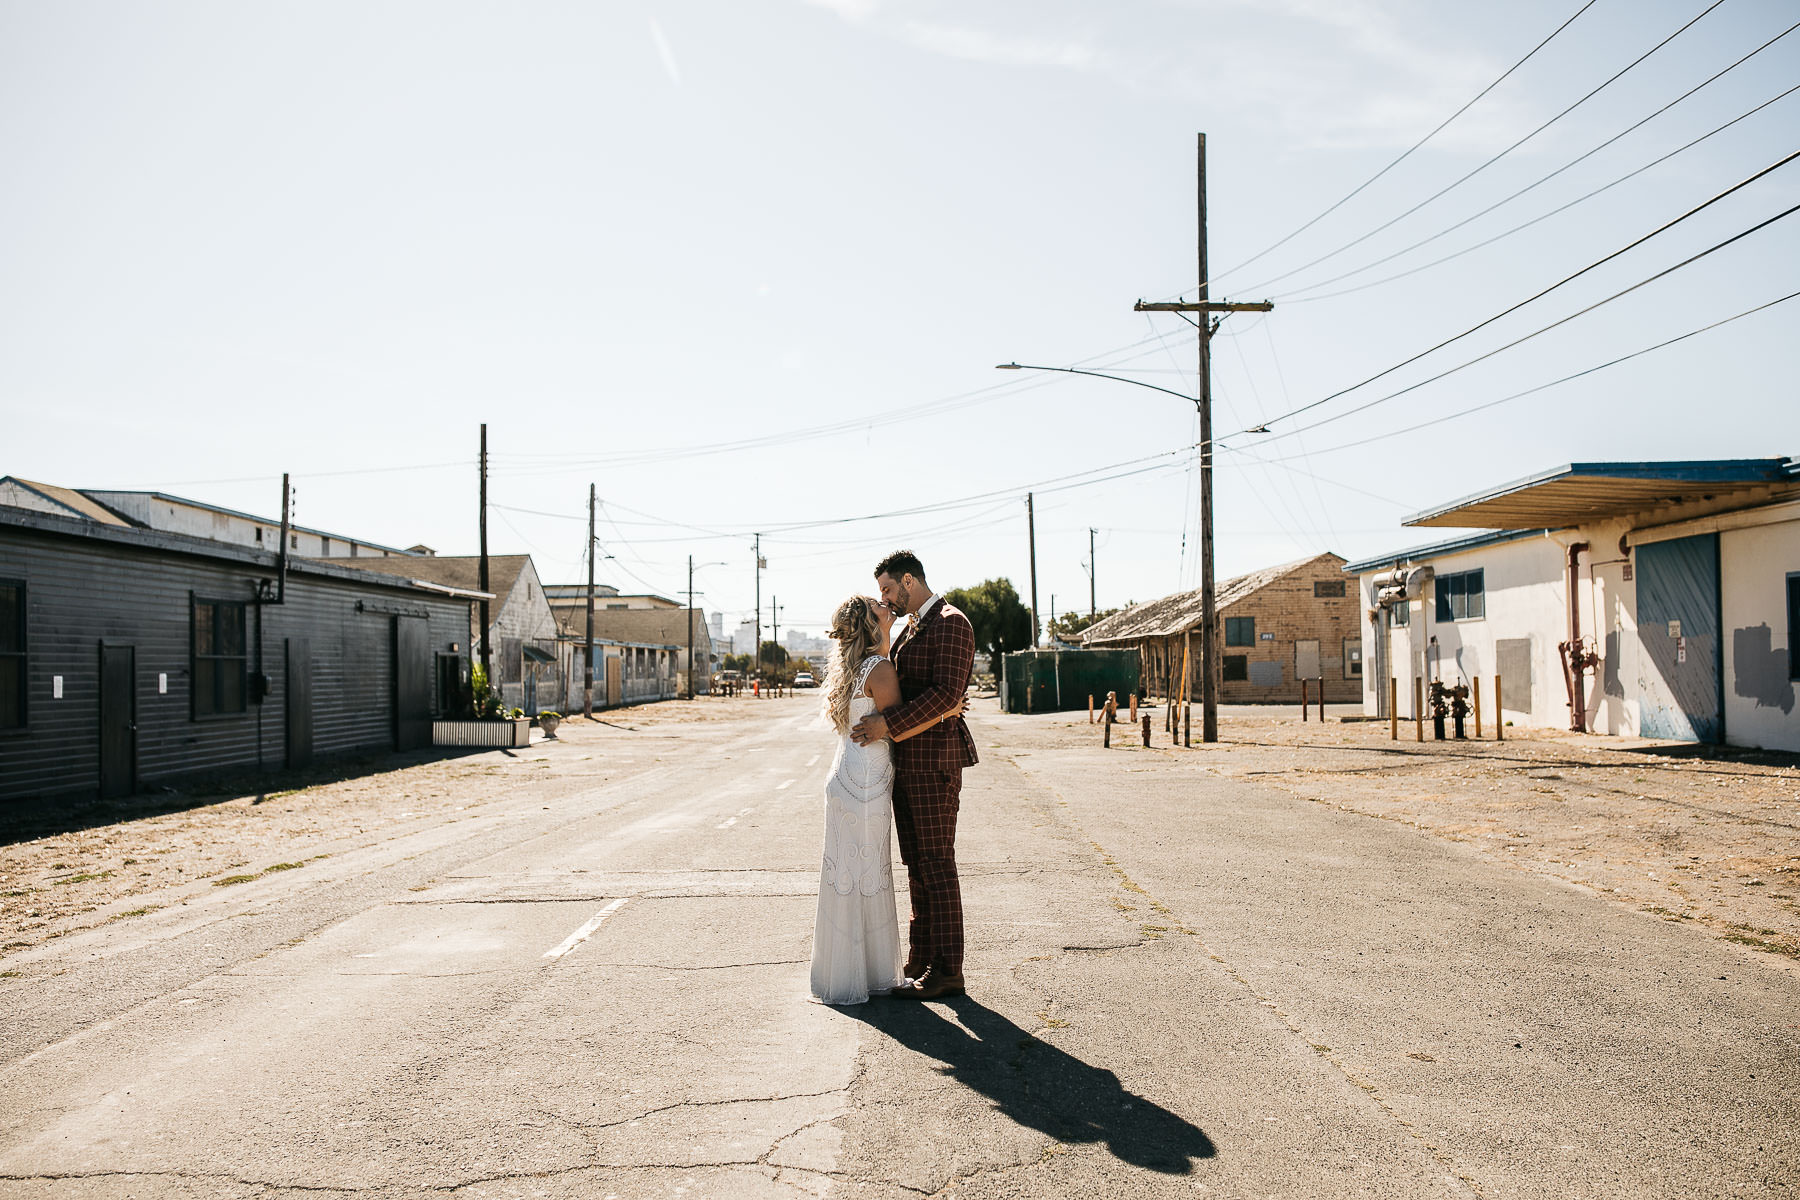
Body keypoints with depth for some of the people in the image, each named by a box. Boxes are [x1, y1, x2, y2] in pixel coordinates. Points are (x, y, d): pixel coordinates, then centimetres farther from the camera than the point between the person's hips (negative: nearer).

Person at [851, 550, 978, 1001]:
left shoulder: (951, 624, -11)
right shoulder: (910, 628, 19)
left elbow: (946, 693, -21)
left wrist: (887, 722, -21)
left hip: (934, 756, -9)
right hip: (906, 760, 9)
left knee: (937, 864, -4)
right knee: (917, 865, 12)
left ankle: (947, 971, 3)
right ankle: (921, 962, 19)